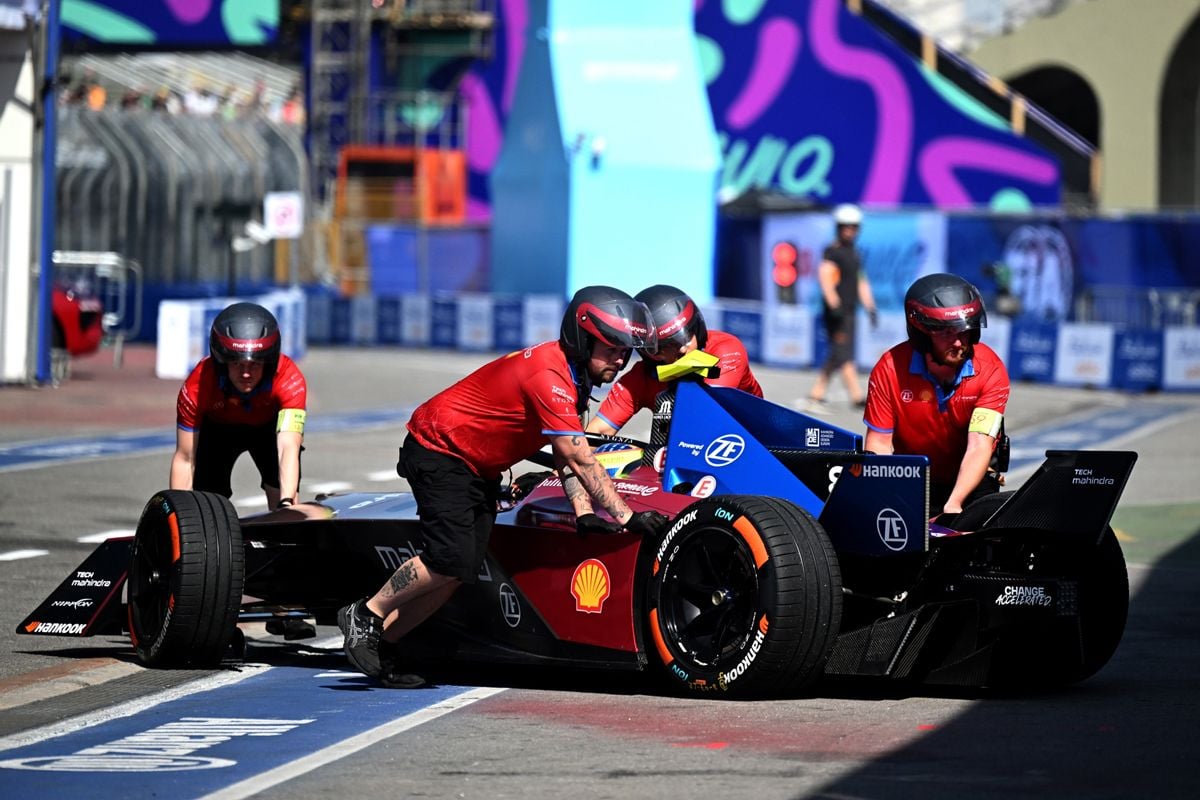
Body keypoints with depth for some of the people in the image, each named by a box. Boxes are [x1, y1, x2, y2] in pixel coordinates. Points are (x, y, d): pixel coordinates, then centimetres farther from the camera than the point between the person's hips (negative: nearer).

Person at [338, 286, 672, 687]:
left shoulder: (571, 372, 3)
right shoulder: (548, 375, -27)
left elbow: (567, 453, 2)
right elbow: (579, 460, -28)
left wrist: (583, 513, -11)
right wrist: (627, 517, -27)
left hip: (479, 469, 10)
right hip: (438, 452, -10)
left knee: (462, 569, 3)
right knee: (452, 561, -20)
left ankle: (382, 642, 11)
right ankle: (366, 615, -3)